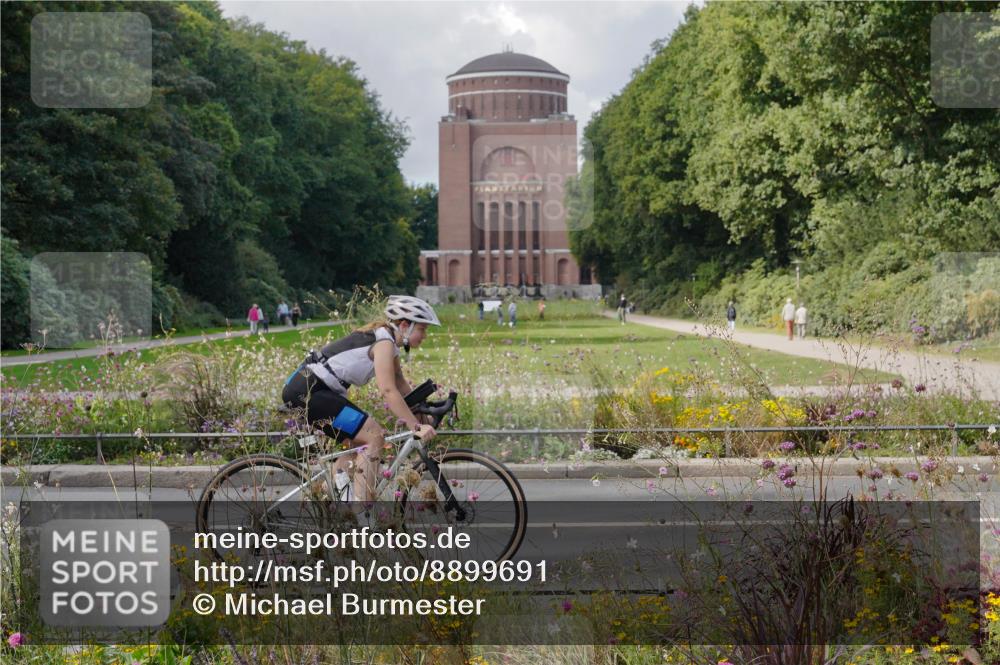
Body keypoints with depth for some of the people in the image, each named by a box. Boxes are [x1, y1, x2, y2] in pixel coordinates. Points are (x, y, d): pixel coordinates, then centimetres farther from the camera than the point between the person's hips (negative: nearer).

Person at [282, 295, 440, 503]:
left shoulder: (384, 338, 15)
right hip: (307, 390, -10)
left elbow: (401, 385, 19)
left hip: (302, 389, 10)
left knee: (360, 441, 17)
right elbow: (388, 391, -23)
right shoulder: (384, 342, -14)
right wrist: (416, 427, -24)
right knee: (375, 436, -13)